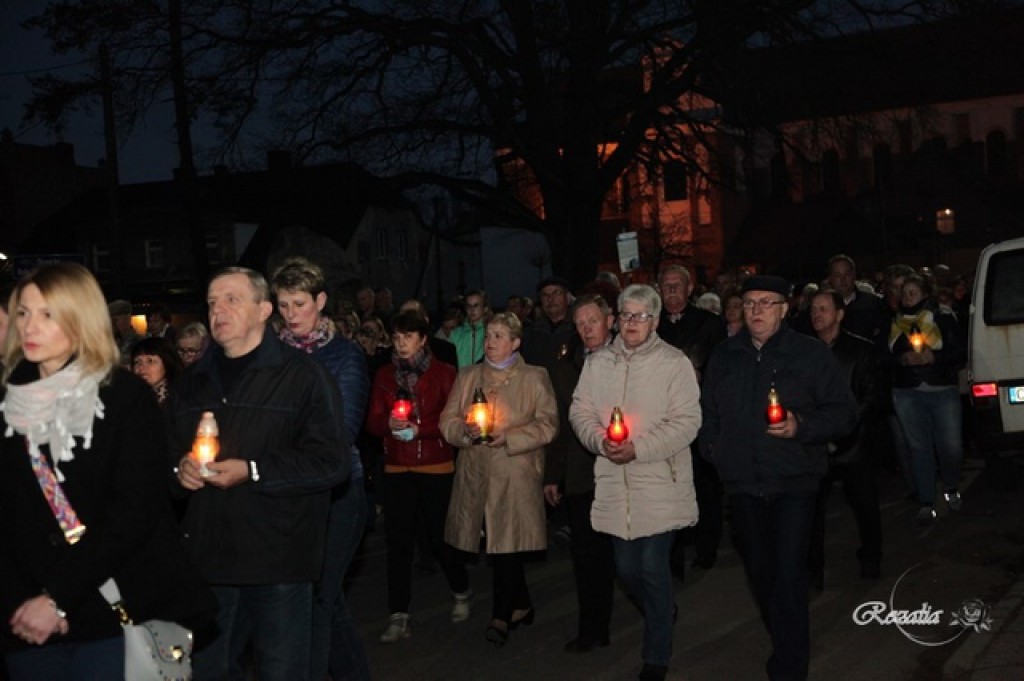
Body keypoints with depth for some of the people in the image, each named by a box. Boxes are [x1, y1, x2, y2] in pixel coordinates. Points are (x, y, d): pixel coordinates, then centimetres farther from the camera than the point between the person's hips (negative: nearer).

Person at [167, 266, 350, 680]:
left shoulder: (303, 376, -5)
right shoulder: (193, 383, 15)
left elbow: (330, 461, -13)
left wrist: (253, 472, -20)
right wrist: (178, 468, 0)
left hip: (278, 562, -5)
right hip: (207, 558, 6)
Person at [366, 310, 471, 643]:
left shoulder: (444, 373, -1)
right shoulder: (385, 376, 8)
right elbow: (373, 421, 6)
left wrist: (418, 428, -17)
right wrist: (389, 423, -16)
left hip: (436, 467, -2)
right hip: (397, 468, 3)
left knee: (439, 534, 5)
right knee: (398, 540, -1)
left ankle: (461, 592, 32)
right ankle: (398, 616, 5)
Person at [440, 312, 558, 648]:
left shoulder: (534, 378, 4)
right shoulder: (467, 376, 15)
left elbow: (547, 425, -2)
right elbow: (447, 420, 11)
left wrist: (509, 436, -14)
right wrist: (465, 430, -10)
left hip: (516, 475, -4)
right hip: (475, 474, 4)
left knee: (509, 542, -8)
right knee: (496, 542, 8)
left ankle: (502, 616, 0)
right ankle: (521, 605, 25)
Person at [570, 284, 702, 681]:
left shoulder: (674, 363, -6)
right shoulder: (598, 363, 9)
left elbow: (686, 422, -12)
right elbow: (580, 411, 9)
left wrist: (638, 448, -19)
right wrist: (601, 440, -11)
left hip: (660, 485, -4)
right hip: (615, 486, 5)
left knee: (653, 569, -2)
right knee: (626, 569, 13)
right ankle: (663, 616, 44)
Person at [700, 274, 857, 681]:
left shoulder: (811, 353, -1)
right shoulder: (724, 357, 11)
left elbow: (844, 412, -2)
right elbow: (708, 412, 21)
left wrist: (801, 427, -17)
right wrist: (712, 449, 6)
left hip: (793, 482, -4)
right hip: (742, 483, 5)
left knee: (788, 574, -11)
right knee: (758, 571, 14)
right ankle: (788, 646, 35)